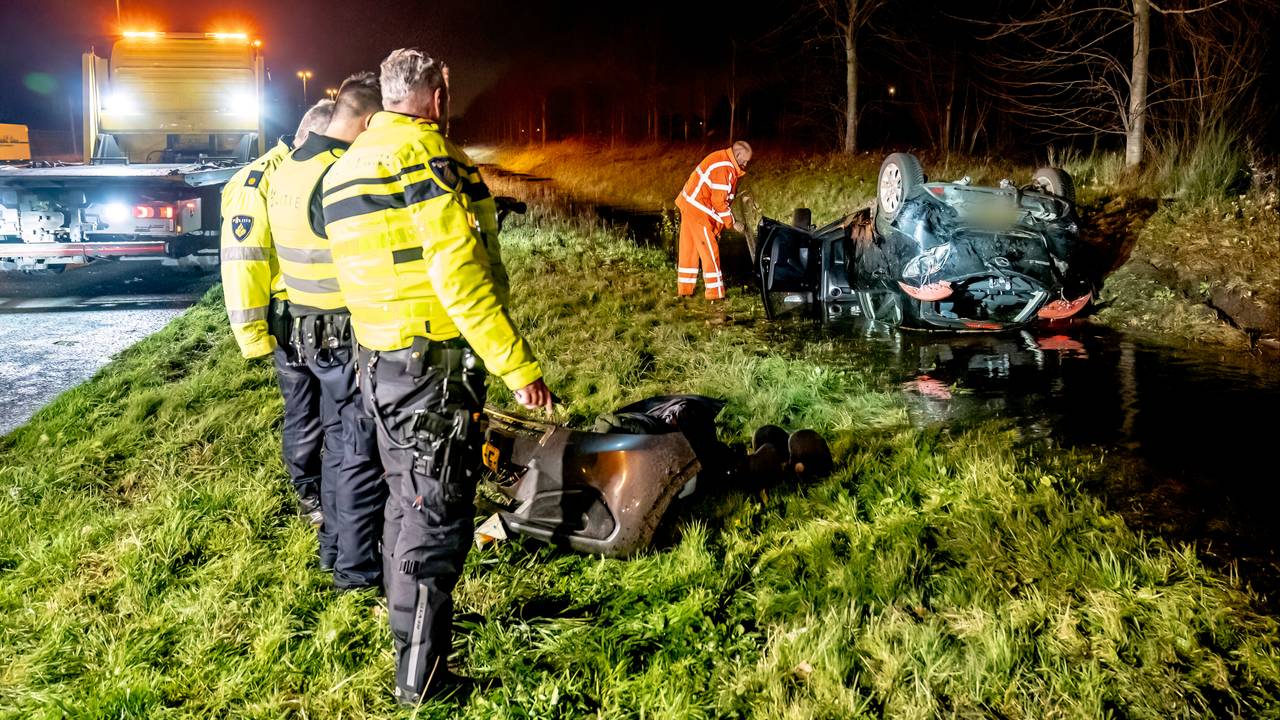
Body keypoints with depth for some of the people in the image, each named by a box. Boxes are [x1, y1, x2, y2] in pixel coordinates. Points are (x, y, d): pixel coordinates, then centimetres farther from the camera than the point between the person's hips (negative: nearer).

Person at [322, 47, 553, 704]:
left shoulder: (348, 165, 13)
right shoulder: (425, 152, -15)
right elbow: (461, 275, -22)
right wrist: (517, 364, -20)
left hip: (377, 358, 9)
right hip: (435, 362, -9)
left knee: (406, 498, 22)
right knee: (437, 515, -1)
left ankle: (404, 619, 39)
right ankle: (421, 674, 8)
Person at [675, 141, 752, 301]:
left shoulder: (723, 160, 9)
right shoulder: (723, 168, -22)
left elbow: (725, 192, 11)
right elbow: (719, 201, -21)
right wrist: (731, 223, -12)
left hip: (688, 204, 10)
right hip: (698, 211, -10)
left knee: (689, 248, 14)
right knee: (710, 251, -3)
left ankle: (685, 288, 22)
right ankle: (715, 293, 2)